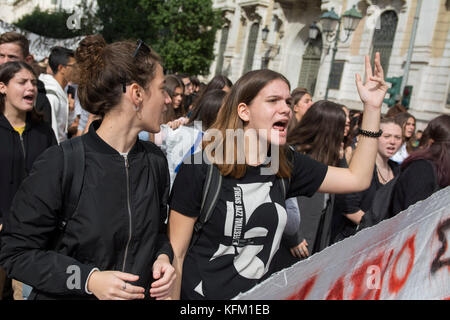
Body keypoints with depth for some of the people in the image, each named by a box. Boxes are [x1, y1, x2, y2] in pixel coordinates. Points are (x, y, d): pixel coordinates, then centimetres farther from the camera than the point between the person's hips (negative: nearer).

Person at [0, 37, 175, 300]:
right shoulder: (59, 164, -22)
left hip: (141, 294, 5)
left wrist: (163, 257, -11)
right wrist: (89, 279, -26)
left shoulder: (155, 160, -5)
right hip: (68, 295, -4)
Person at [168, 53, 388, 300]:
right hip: (203, 293, -5)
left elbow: (357, 179, 2)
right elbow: (176, 254, -14)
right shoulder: (201, 167, -18)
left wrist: (372, 107, -3)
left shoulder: (286, 165, -2)